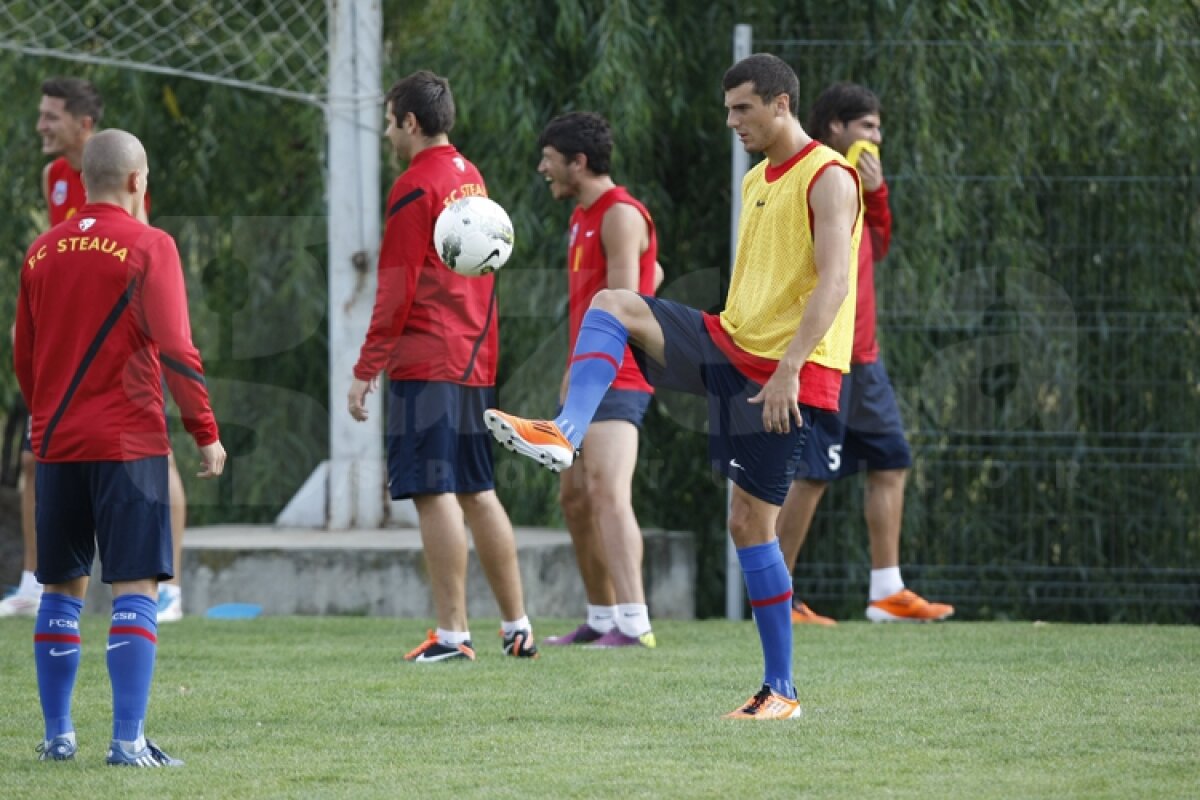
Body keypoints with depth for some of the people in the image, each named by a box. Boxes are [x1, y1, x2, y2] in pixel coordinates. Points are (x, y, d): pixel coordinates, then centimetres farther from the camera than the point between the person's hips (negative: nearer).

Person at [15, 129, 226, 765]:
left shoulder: (43, 251, 8)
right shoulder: (148, 246, -7)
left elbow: (23, 357, 15)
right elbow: (175, 349, -12)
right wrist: (206, 433, -6)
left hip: (57, 445, 5)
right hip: (129, 443, -5)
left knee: (62, 590, 13)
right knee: (135, 590, -5)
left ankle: (57, 734, 14)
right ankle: (128, 740, -13)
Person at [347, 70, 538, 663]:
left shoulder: (416, 187, -10)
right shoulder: (471, 178, 15)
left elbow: (397, 291, -13)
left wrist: (365, 370, -10)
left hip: (427, 363, -9)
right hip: (476, 360, 9)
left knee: (434, 493, -9)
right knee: (478, 493, 14)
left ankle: (452, 633, -12)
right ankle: (516, 627, 16)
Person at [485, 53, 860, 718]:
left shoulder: (827, 178, -11)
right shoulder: (757, 180, 17)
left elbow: (833, 281, -22)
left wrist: (789, 366, -30)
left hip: (788, 373, -8)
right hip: (733, 343, 8)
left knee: (750, 521, -7)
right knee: (613, 303, -11)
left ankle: (781, 691, 1)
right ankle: (565, 434, -30)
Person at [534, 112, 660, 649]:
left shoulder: (619, 216, -12)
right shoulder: (583, 216, 18)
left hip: (615, 379, -11)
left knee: (608, 493, -21)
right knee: (574, 497, 15)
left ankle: (634, 623, -29)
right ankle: (602, 619, 24)